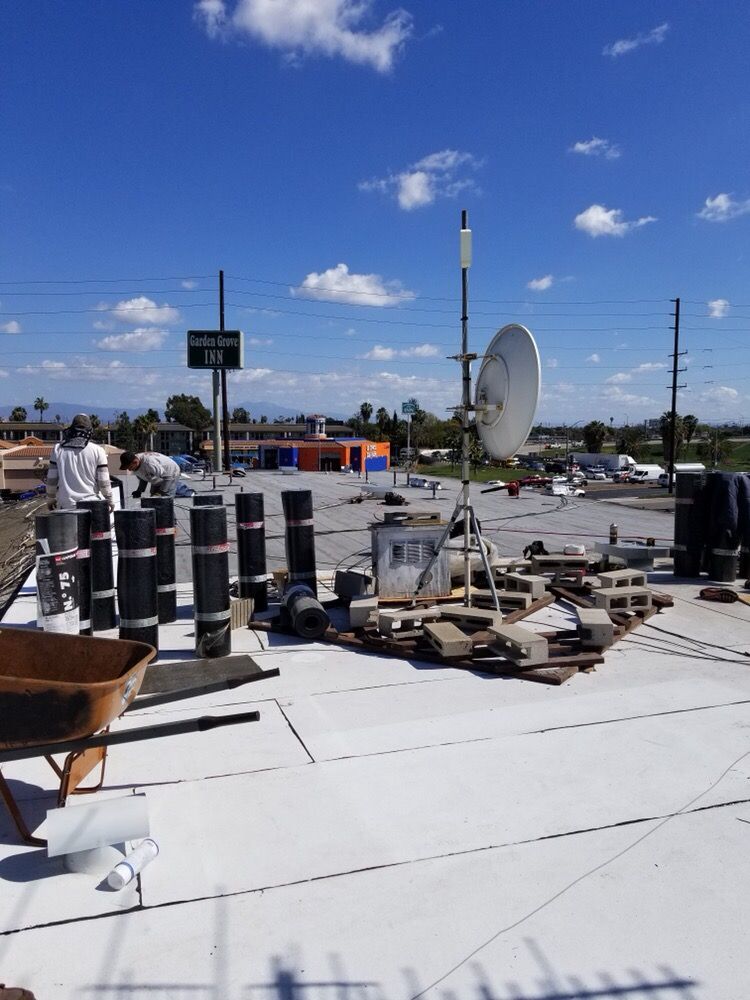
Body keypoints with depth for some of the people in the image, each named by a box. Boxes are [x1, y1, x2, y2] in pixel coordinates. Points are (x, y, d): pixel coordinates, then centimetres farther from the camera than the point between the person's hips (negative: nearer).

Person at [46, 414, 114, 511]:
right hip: (91, 505, -1)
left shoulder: (58, 449, 2)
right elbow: (103, 481, -3)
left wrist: (50, 498, 20)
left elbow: (51, 478, 7)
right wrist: (109, 499, 9)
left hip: (66, 504, 1)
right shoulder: (97, 450, -4)